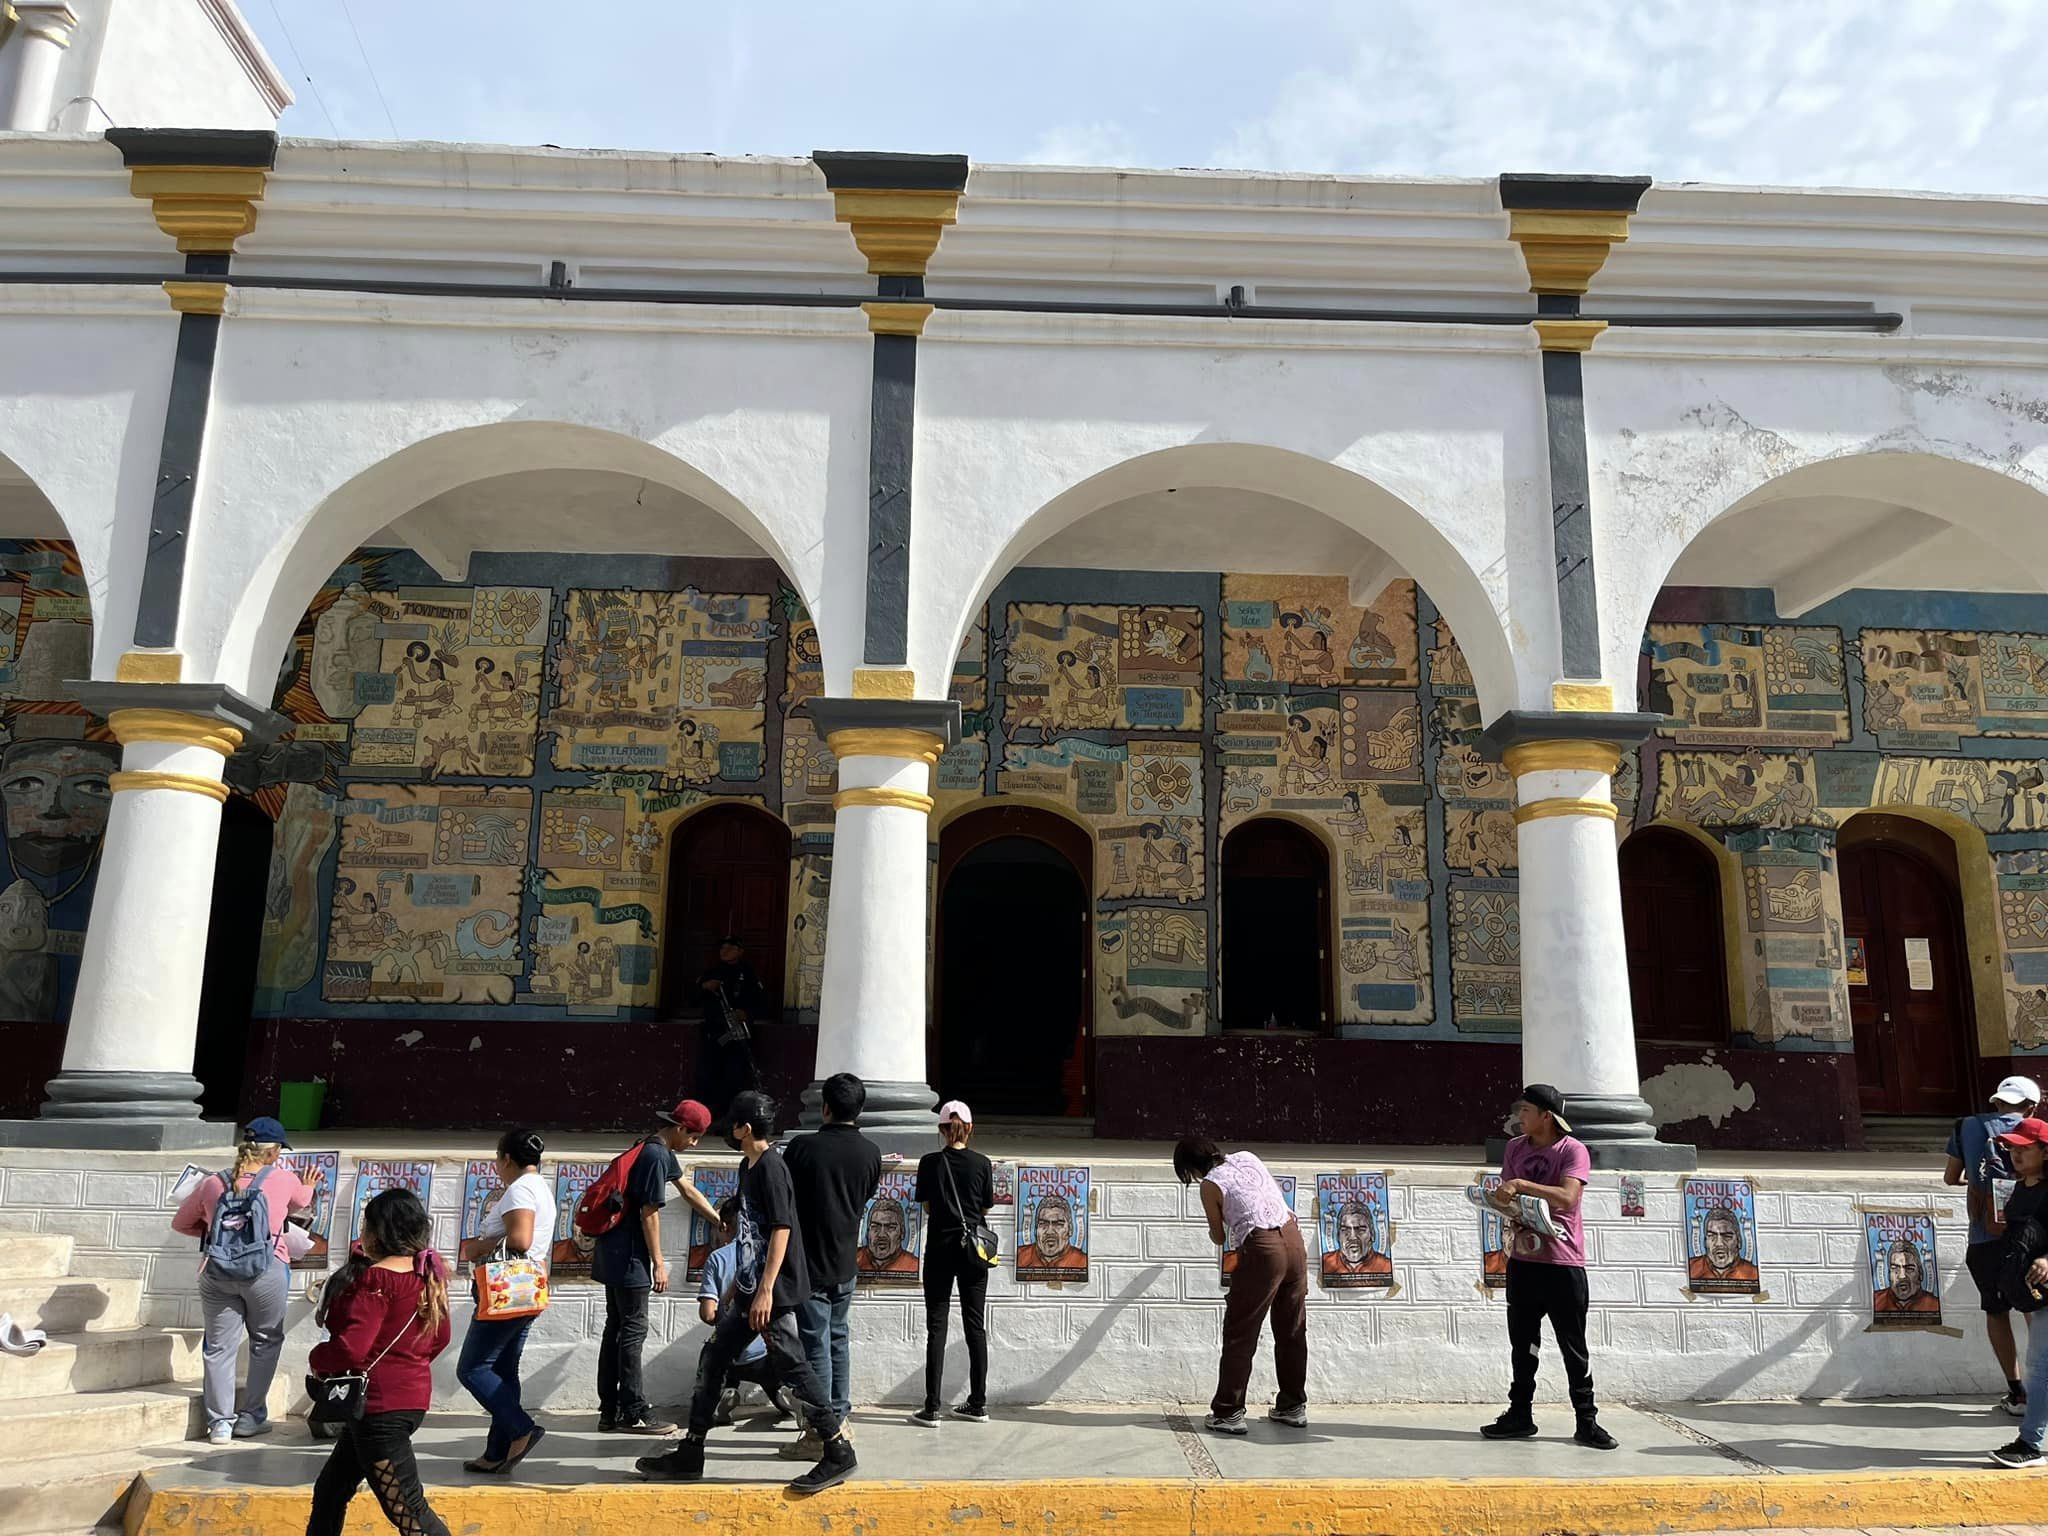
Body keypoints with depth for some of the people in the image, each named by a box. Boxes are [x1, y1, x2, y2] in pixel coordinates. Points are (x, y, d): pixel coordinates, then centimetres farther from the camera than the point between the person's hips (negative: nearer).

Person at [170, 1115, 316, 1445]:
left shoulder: (212, 1183, 4)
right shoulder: (283, 1179, -3)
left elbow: (180, 1223, 16)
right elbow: (304, 1201, 20)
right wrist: (309, 1189, 42)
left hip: (217, 1270, 3)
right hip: (266, 1271, -3)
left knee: (219, 1346, 11)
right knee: (266, 1342, 14)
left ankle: (219, 1422, 14)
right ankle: (251, 1416, 18)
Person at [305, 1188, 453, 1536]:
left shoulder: (376, 1278, -19)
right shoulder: (428, 1273, 6)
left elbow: (350, 1348, -24)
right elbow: (439, 1338, 14)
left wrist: (316, 1359, -5)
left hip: (380, 1406, -9)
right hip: (412, 1396, 10)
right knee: (330, 1489, 23)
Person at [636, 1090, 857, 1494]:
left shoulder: (770, 1167, -16)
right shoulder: (748, 1166, 14)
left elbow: (781, 1229, -21)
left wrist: (765, 1290, -25)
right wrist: (737, 1283, 26)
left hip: (773, 1292, -10)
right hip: (750, 1289, 10)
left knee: (790, 1368, -6)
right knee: (712, 1359, 12)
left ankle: (839, 1453, 3)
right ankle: (689, 1454, 22)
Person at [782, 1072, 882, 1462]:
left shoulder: (803, 1147, -15)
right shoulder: (871, 1153, -1)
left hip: (810, 1262, -5)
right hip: (846, 1262, 5)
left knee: (816, 1345, 1)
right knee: (837, 1339, 19)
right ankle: (839, 1421, 25)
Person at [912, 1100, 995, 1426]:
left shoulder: (930, 1162, -6)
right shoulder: (982, 1164, -4)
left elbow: (925, 1205, 4)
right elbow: (986, 1208, 4)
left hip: (940, 1247, -1)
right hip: (974, 1249, 2)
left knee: (936, 1326, 3)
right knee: (976, 1325, 11)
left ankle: (931, 1409, 1)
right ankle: (978, 1404, 17)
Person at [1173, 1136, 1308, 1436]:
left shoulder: (1210, 1185, -3)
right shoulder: (1247, 1157, 13)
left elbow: (1219, 1239, 6)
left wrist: (1215, 1230, 28)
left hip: (1262, 1249, -6)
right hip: (1293, 1238, 6)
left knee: (1240, 1335, 3)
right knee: (1292, 1330, 15)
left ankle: (1228, 1413, 4)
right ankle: (1293, 1406, 23)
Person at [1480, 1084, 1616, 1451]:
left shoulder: (1573, 1150, -10)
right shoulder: (1515, 1147, 9)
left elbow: (1567, 1198, -24)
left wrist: (1522, 1185, -27)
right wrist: (1502, 1203, -10)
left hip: (1563, 1262, -6)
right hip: (1523, 1258, 6)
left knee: (1574, 1347, 3)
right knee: (1522, 1342, 12)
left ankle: (1587, 1420, 13)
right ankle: (1520, 1415, 21)